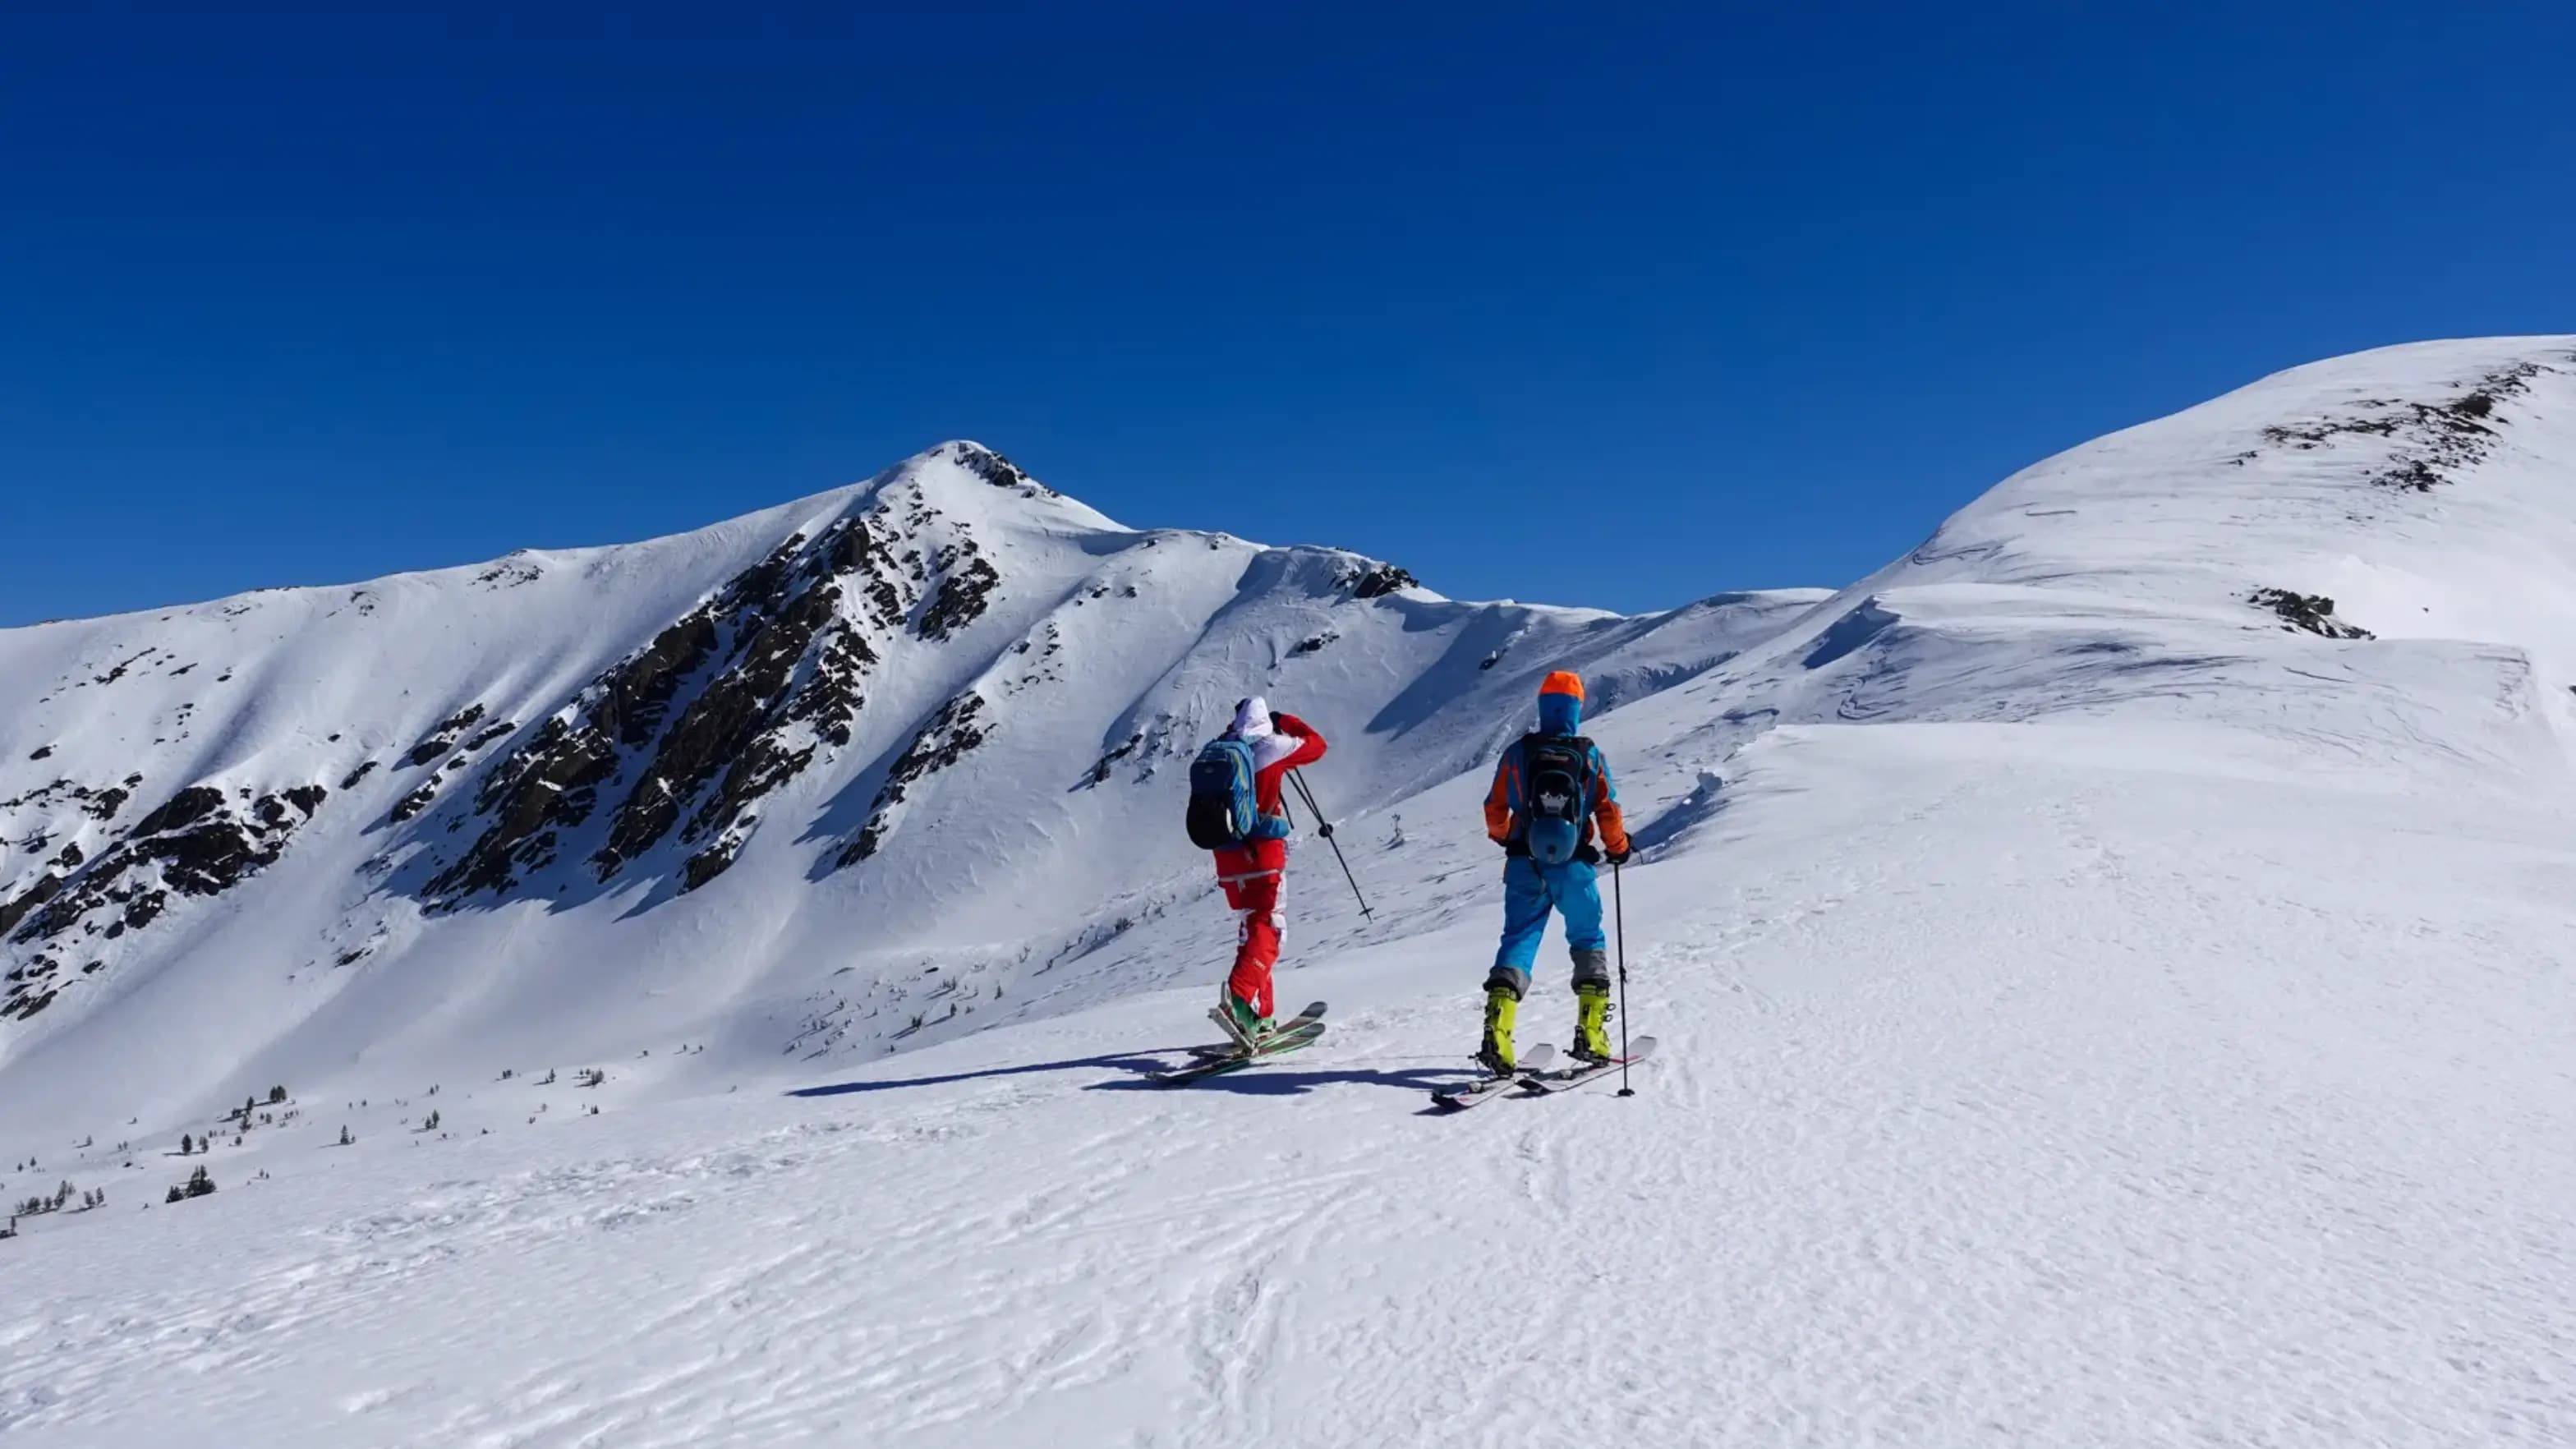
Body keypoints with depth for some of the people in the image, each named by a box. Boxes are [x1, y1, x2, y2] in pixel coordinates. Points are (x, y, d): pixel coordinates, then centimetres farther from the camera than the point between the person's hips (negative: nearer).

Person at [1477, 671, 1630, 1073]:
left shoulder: (1517, 752, 1)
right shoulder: (1590, 755, -2)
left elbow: (1495, 810, 6)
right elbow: (1609, 812, -4)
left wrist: (1504, 837, 27)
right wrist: (1618, 848, 15)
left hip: (1525, 864, 1)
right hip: (1574, 866, -1)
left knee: (1518, 942, 4)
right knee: (1589, 941, 17)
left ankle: (1498, 1034, -14)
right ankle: (1591, 1033, 9)